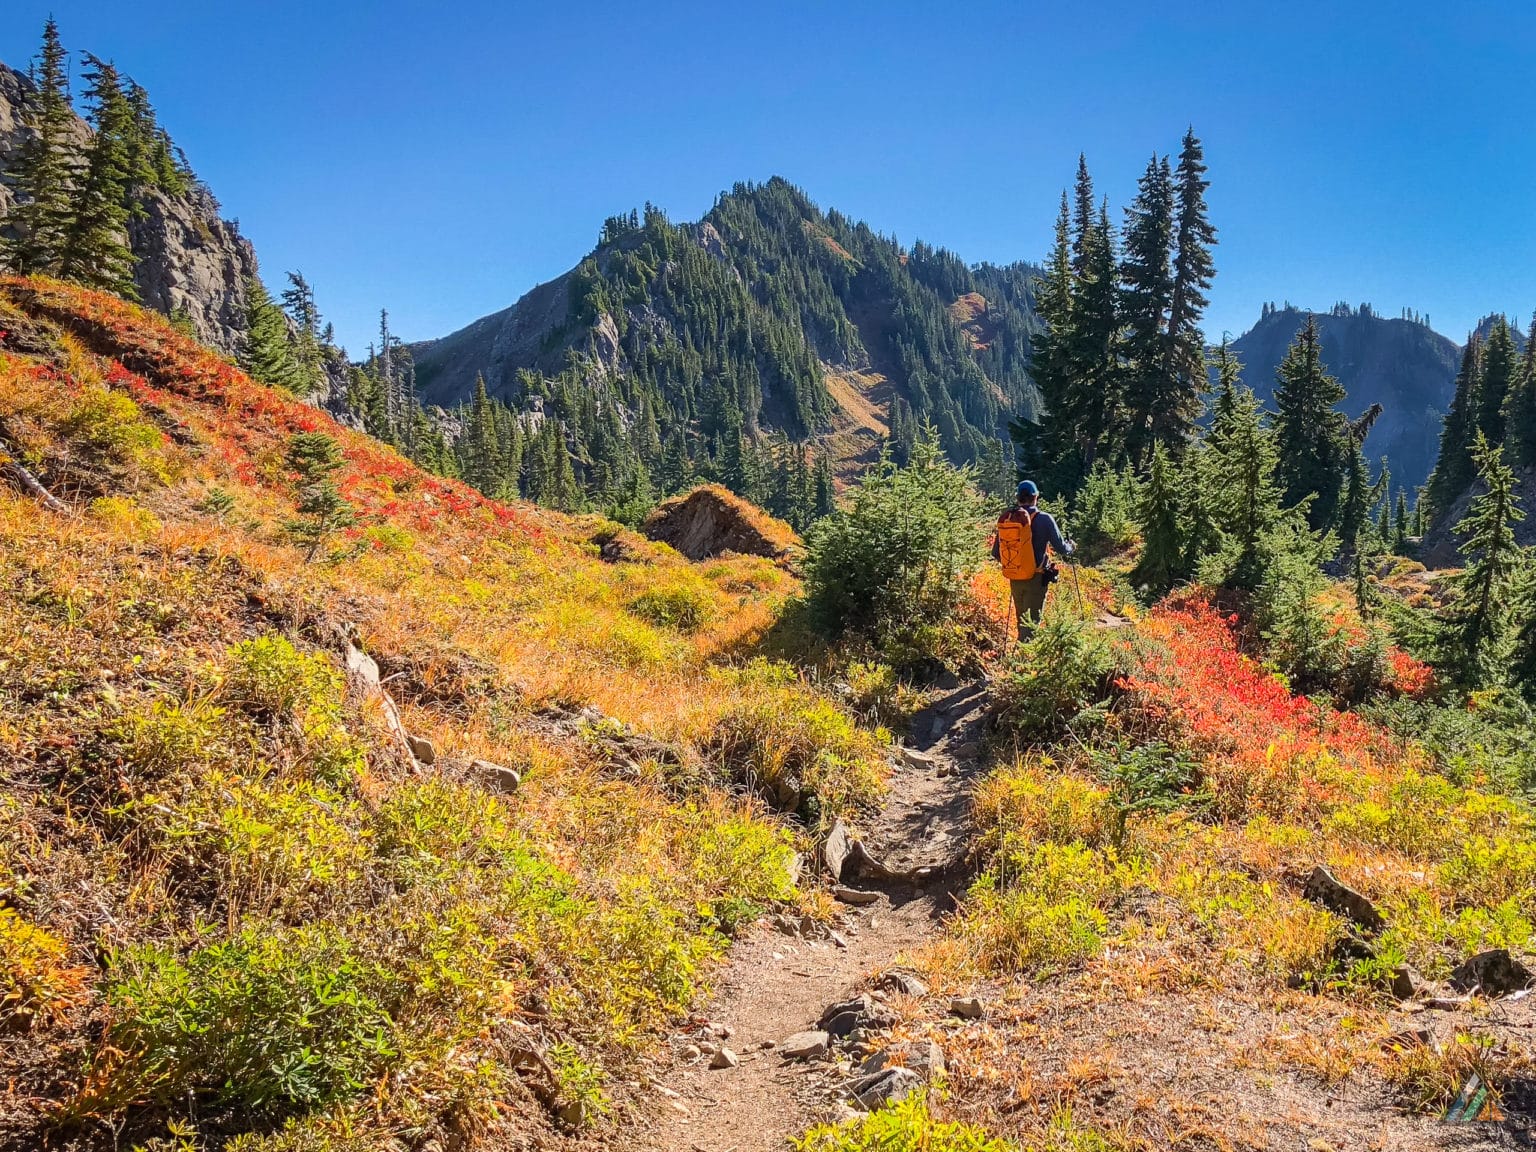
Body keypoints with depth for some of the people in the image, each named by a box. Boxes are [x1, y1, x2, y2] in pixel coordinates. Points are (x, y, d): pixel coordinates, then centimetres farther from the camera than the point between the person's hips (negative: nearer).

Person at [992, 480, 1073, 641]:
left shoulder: (1005, 519, 1)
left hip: (1014, 579, 5)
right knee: (1031, 622, -3)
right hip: (1035, 579, -5)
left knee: (1022, 621, 20)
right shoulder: (1043, 519, -11)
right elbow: (1060, 548, -6)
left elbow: (995, 553, 7)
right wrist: (1070, 547, 17)